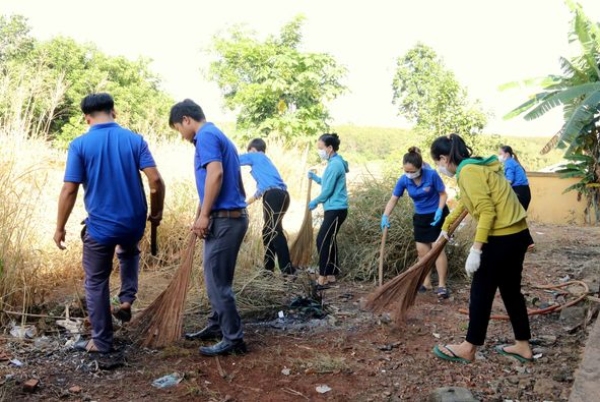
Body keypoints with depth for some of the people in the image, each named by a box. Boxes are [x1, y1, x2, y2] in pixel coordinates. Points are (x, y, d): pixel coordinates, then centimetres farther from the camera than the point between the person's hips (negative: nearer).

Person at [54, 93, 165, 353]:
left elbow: (69, 190, -10)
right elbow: (155, 180, -10)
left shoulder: (80, 144, -8)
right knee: (129, 252, 36)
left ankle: (101, 340, 22)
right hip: (133, 223, 3)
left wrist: (60, 227, 1)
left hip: (100, 226, -2)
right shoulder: (135, 140, -3)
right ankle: (127, 299, 21)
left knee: (96, 283, 14)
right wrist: (156, 212, 5)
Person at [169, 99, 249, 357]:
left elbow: (216, 174, -24)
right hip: (233, 216, 10)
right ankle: (217, 326, 32)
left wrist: (204, 215, -20)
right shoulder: (218, 135, 21)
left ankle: (233, 338, 7)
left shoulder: (206, 135, -9)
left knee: (217, 281, -2)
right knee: (218, 278, 20)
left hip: (224, 219, -10)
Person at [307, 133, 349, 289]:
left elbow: (328, 190, -18)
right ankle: (330, 275, 20)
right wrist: (315, 177, 9)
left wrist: (315, 202, -4)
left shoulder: (335, 164, -17)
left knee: (322, 241, -9)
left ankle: (323, 279, -6)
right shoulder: (335, 162, 15)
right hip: (335, 209, 10)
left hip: (336, 210, -10)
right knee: (329, 241, 13)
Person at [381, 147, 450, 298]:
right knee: (422, 249, 6)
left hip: (437, 215, -5)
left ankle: (442, 285, -3)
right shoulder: (403, 180, -13)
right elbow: (393, 199, -7)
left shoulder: (432, 175, -24)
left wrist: (439, 211, -25)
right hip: (420, 216, 5)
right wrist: (385, 216, -20)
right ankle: (426, 283, 17)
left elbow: (443, 194, -12)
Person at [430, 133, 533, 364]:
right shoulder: (475, 167, 16)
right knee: (510, 291, 18)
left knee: (481, 293, 2)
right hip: (517, 234, 10)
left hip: (502, 238, -9)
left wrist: (475, 250, -22)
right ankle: (523, 346, 28)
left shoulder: (468, 171, -15)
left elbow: (487, 211, -23)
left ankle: (468, 349, 15)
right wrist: (445, 226, 43)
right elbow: (464, 202, 31)